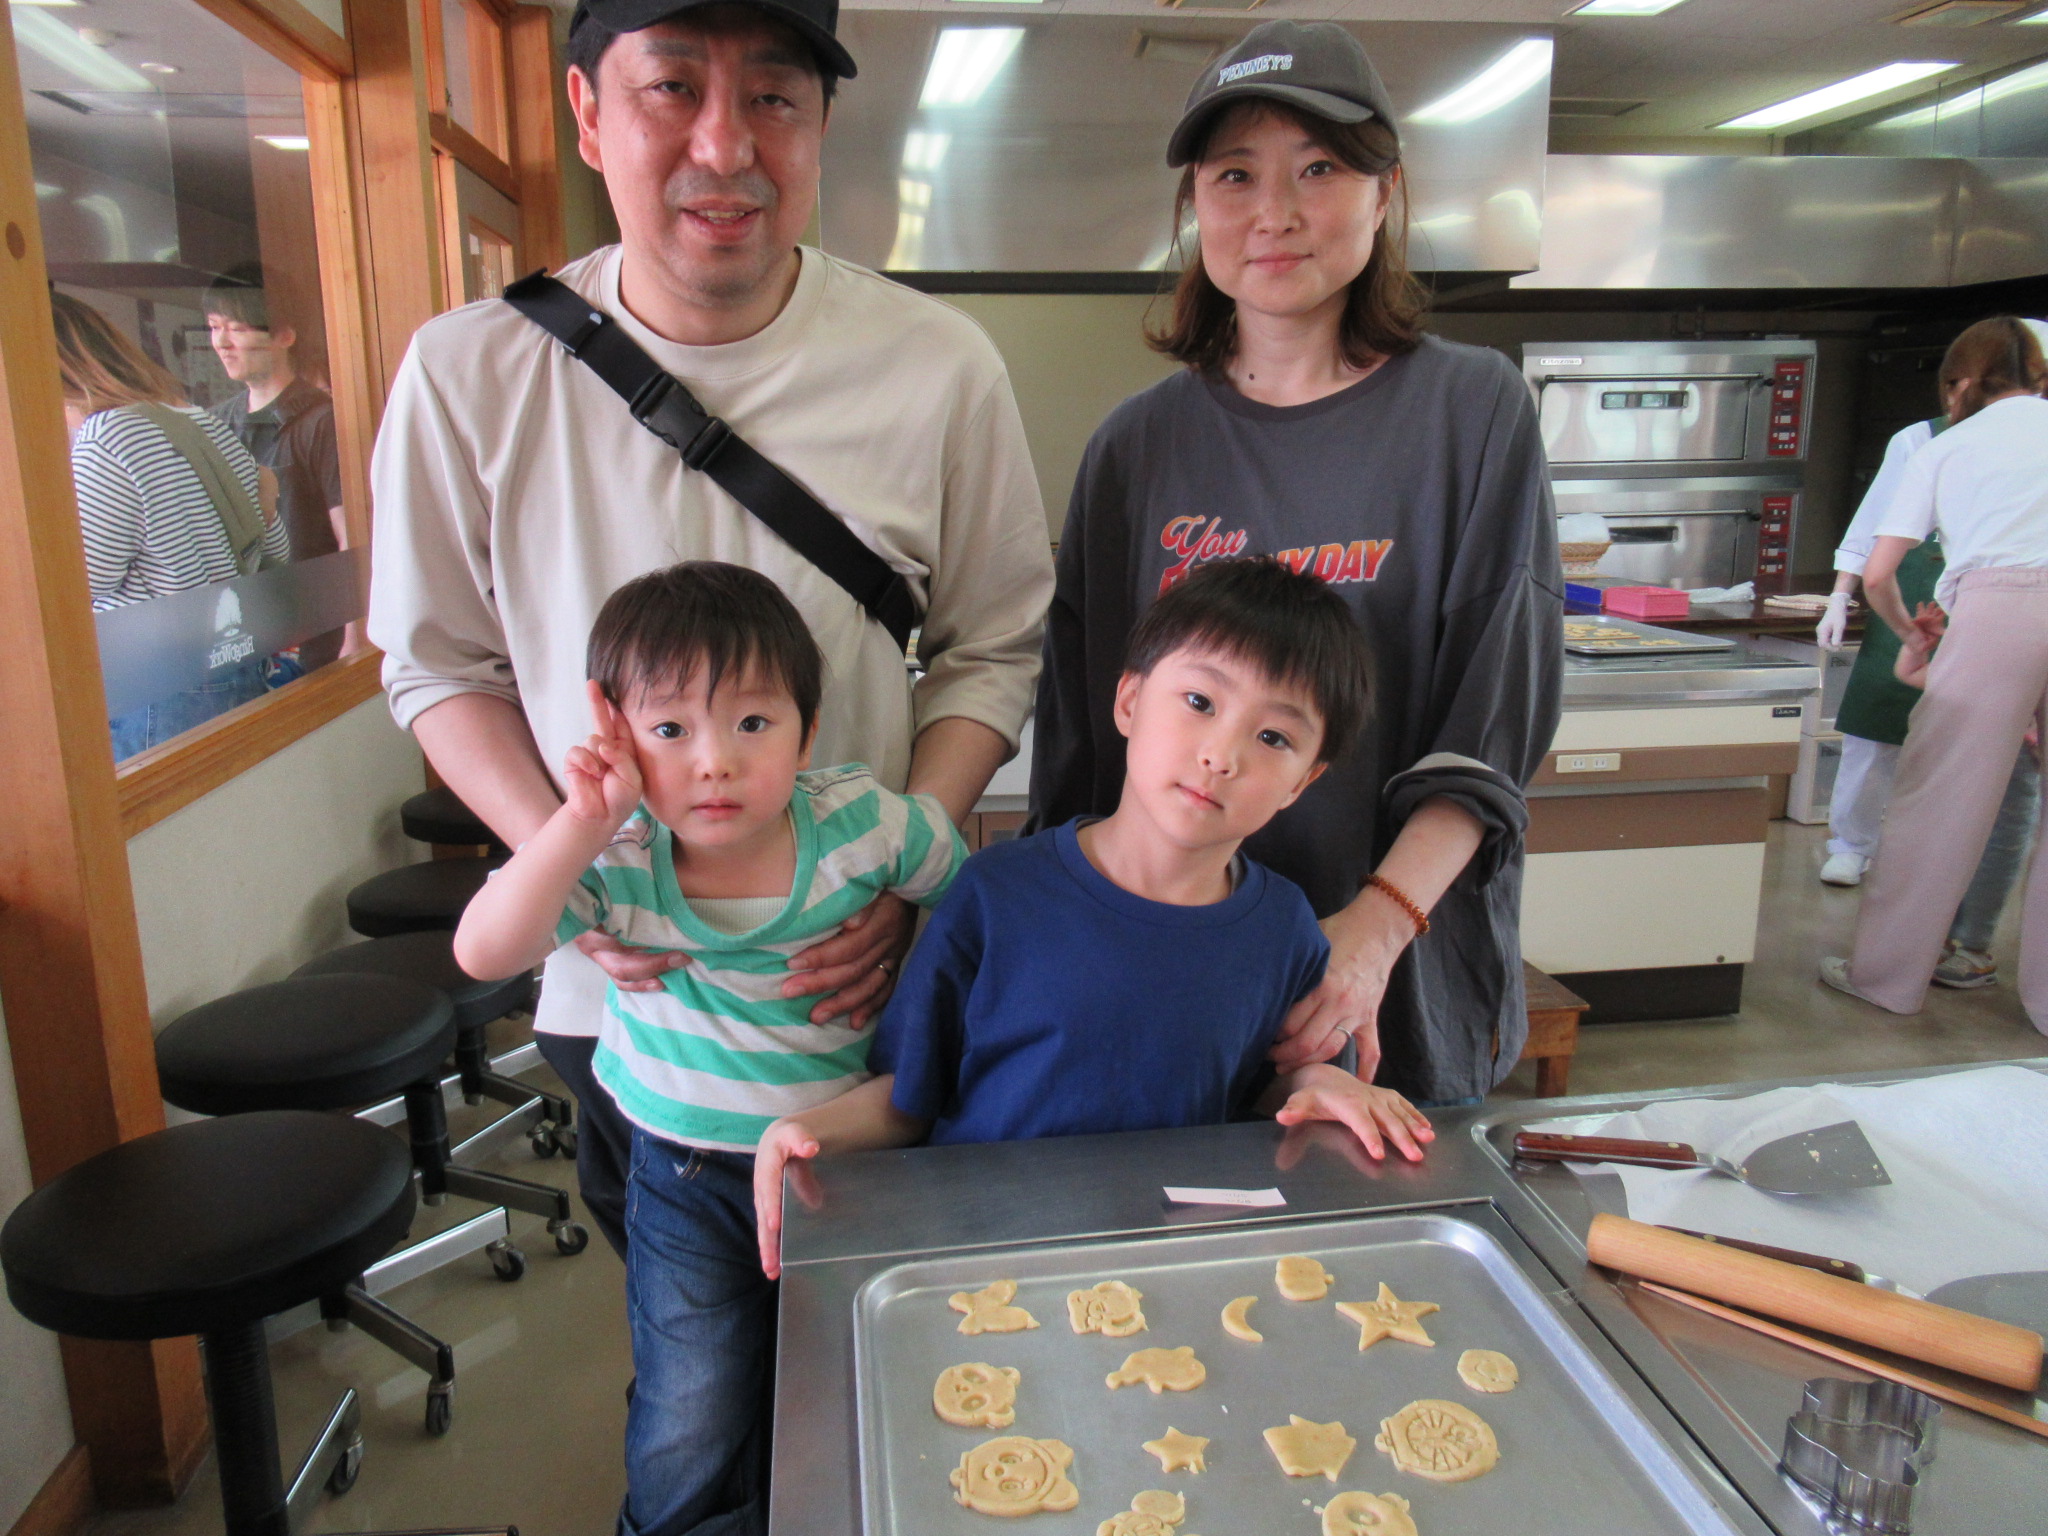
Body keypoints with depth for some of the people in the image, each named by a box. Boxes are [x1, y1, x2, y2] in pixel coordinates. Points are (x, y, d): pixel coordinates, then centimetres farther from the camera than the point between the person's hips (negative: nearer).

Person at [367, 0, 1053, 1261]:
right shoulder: (471, 374, -8)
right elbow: (441, 665, 1)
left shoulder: (938, 366, -10)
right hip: (613, 989, 1)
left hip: (869, 985, 0)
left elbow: (993, 650, -3)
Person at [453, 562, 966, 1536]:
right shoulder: (618, 863, -17)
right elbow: (484, 952, -30)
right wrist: (583, 823, -36)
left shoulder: (864, 825, -18)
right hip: (689, 1176, 0)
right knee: (689, 1453, 2)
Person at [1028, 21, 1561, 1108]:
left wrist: (1377, 925, -19)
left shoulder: (1474, 409, -2)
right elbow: (1077, 743, 5)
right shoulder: (1136, 445, 3)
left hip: (1402, 987, -1)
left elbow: (1492, 732, -7)